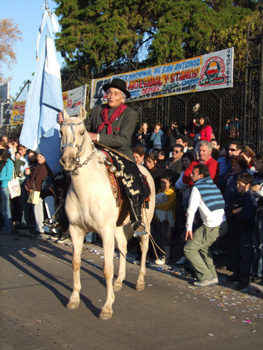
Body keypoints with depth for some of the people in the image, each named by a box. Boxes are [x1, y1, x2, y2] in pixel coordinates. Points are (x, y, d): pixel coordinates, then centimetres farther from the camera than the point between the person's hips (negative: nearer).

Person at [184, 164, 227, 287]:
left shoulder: (197, 187, -5)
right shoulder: (214, 185, 17)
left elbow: (191, 209, -11)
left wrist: (189, 228, -5)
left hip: (212, 227, -8)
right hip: (223, 224, 8)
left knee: (189, 249, 1)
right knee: (203, 246, 28)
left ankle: (207, 277, 2)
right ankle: (213, 277, 28)